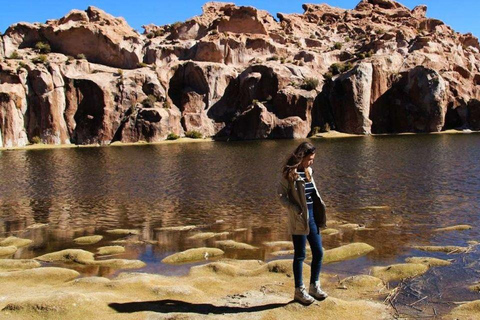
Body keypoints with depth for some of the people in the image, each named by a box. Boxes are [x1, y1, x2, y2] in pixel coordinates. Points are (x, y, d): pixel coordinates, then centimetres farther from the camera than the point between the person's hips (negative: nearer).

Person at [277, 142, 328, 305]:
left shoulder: (308, 171, 10)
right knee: (300, 255, 3)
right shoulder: (289, 173, -12)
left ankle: (314, 286, 27)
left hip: (312, 216, 7)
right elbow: (282, 195, -14)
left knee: (318, 252, 11)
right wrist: (295, 209, -21)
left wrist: (320, 204, 4)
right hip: (299, 219, -7)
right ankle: (299, 291, 17)